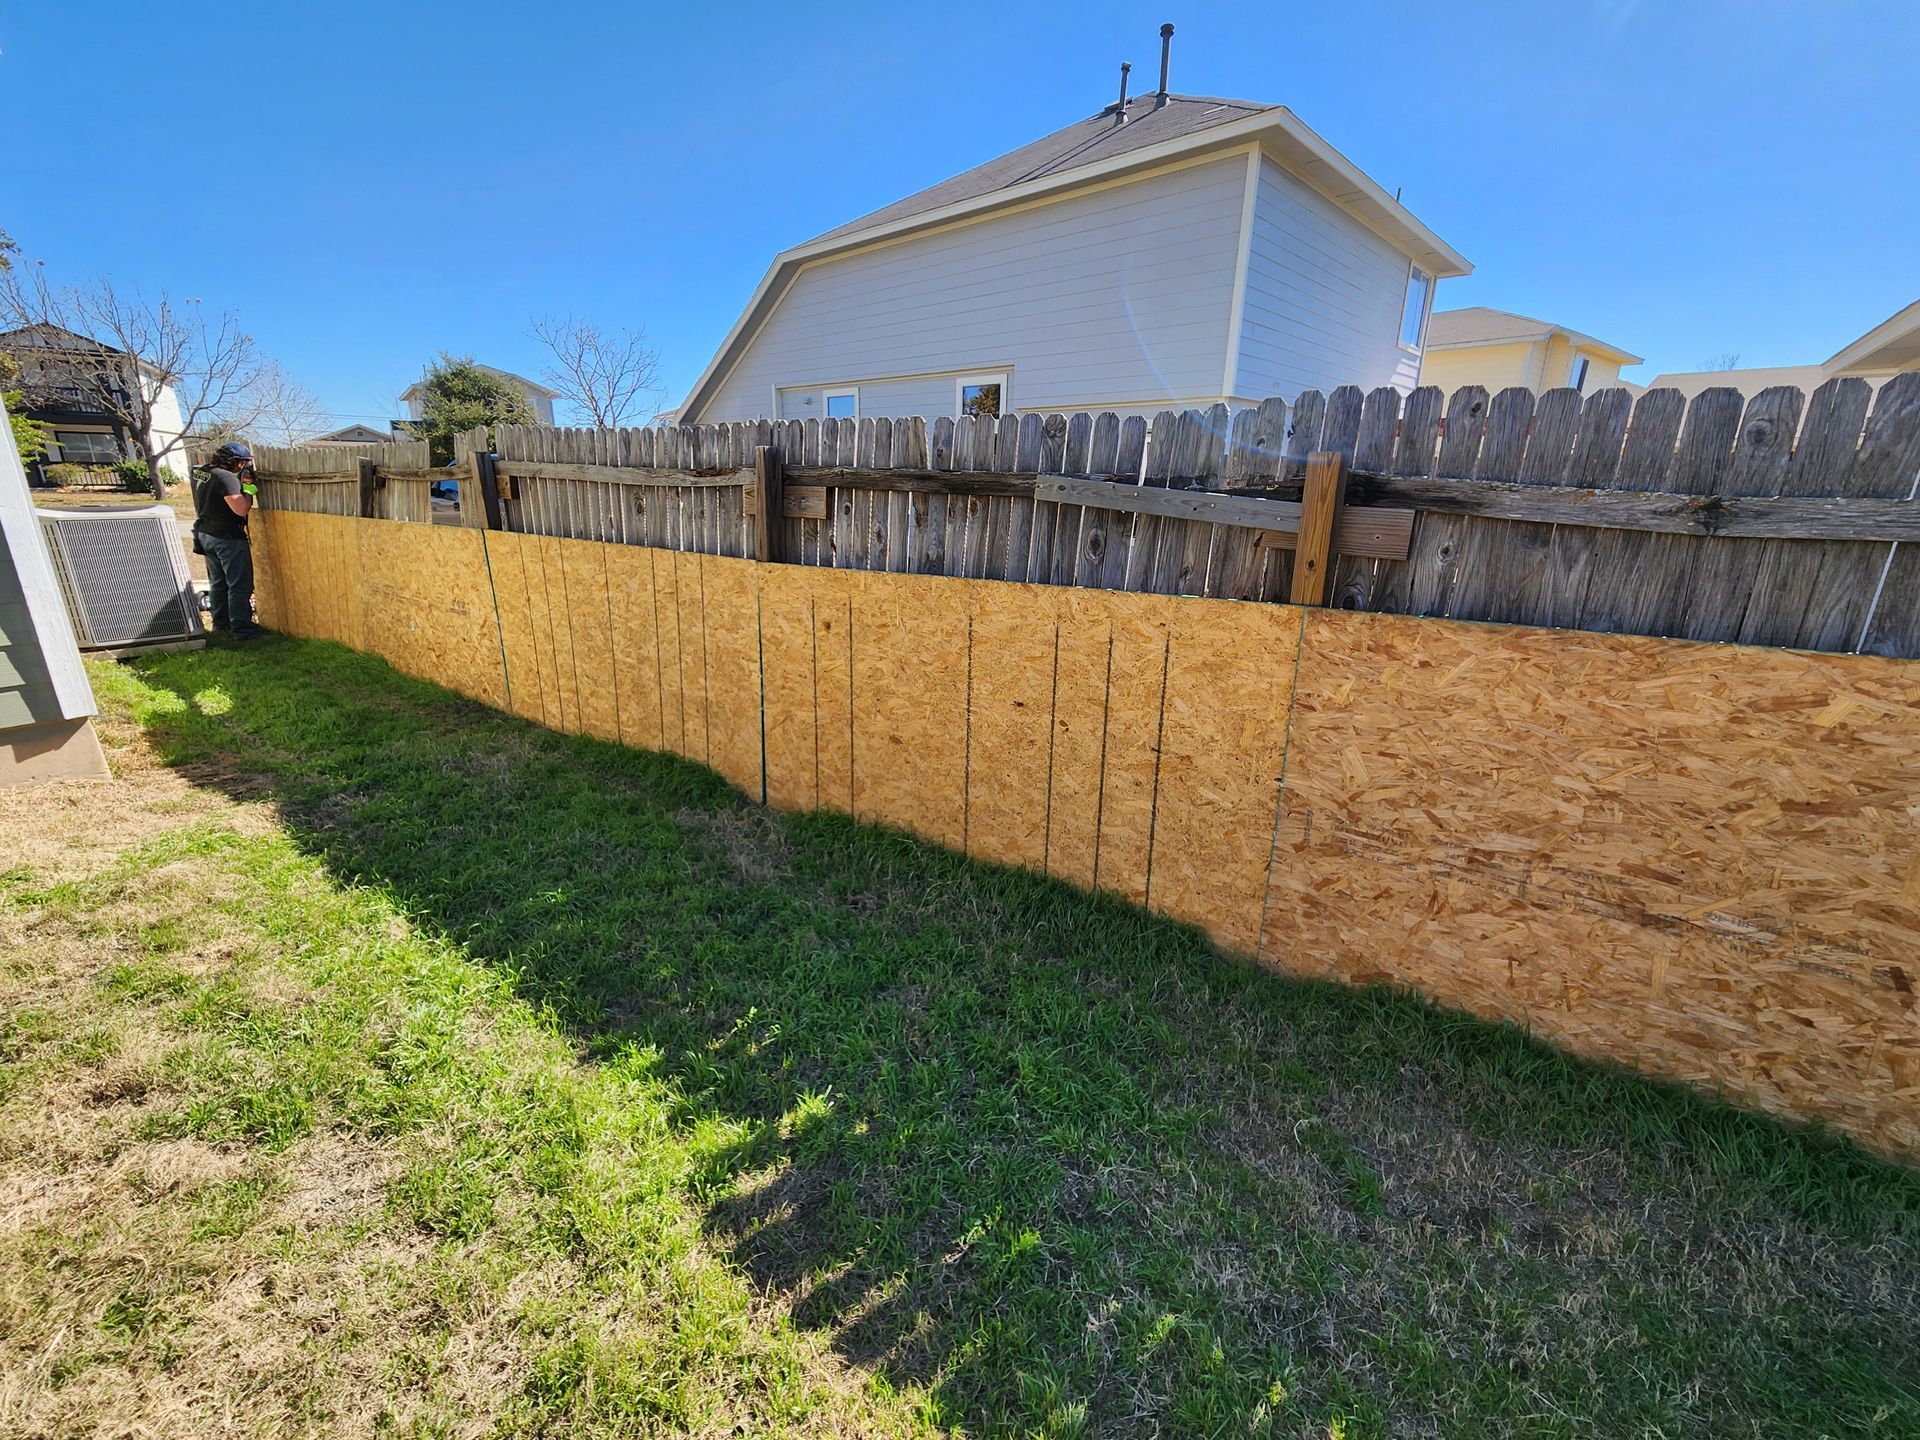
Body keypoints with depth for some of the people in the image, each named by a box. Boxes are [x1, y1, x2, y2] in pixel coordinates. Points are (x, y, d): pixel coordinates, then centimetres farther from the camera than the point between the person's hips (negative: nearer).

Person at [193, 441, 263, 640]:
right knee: (240, 585, -5)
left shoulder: (205, 475, 10)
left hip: (206, 535, 9)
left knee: (218, 583, 17)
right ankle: (242, 629, -5)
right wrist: (249, 490, -9)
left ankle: (220, 624, 26)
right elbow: (241, 509, -25)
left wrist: (242, 485, 8)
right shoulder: (227, 477, -17)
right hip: (227, 538, -9)